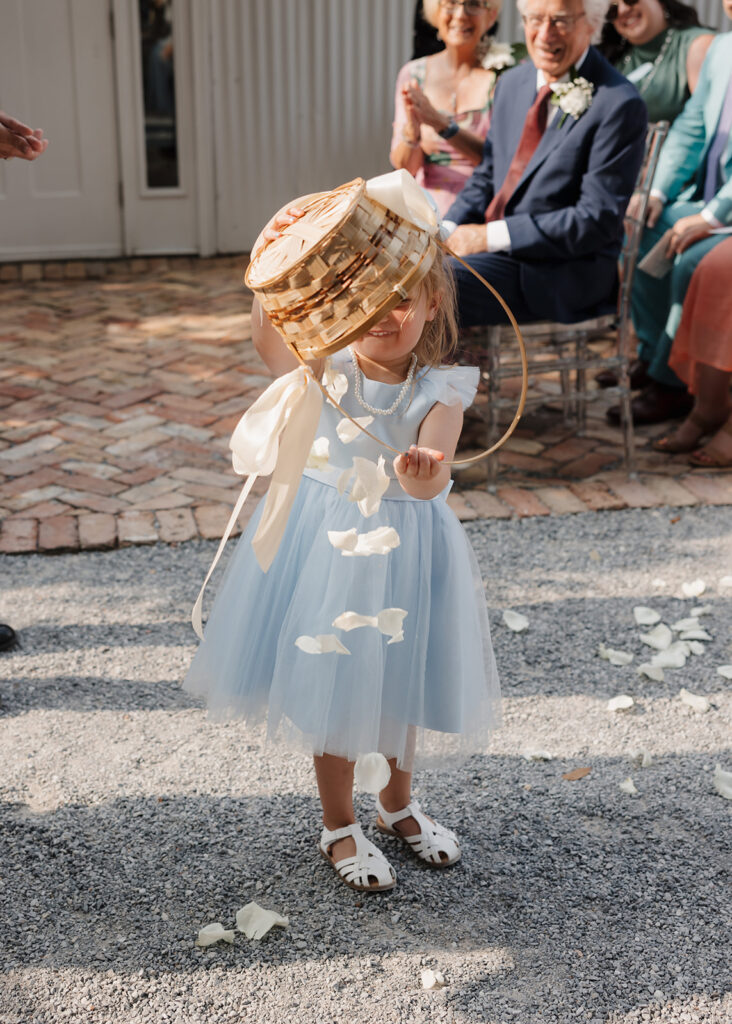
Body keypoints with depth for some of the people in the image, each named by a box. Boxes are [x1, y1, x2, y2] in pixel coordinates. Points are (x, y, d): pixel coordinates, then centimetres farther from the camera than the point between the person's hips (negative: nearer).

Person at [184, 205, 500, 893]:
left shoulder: (439, 390, -12)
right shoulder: (328, 366, -13)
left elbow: (429, 481, -26)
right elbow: (269, 342, -35)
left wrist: (418, 471, -50)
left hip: (404, 540, 2)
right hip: (328, 535, -1)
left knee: (401, 678, 18)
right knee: (334, 681, 9)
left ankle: (397, 804, 44)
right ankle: (338, 825, 30)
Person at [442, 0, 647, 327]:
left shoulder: (620, 105, -11)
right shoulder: (511, 83, 13)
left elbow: (598, 220, -16)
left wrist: (491, 236, -19)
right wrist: (447, 229, -1)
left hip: (561, 271, -7)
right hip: (492, 250, 7)